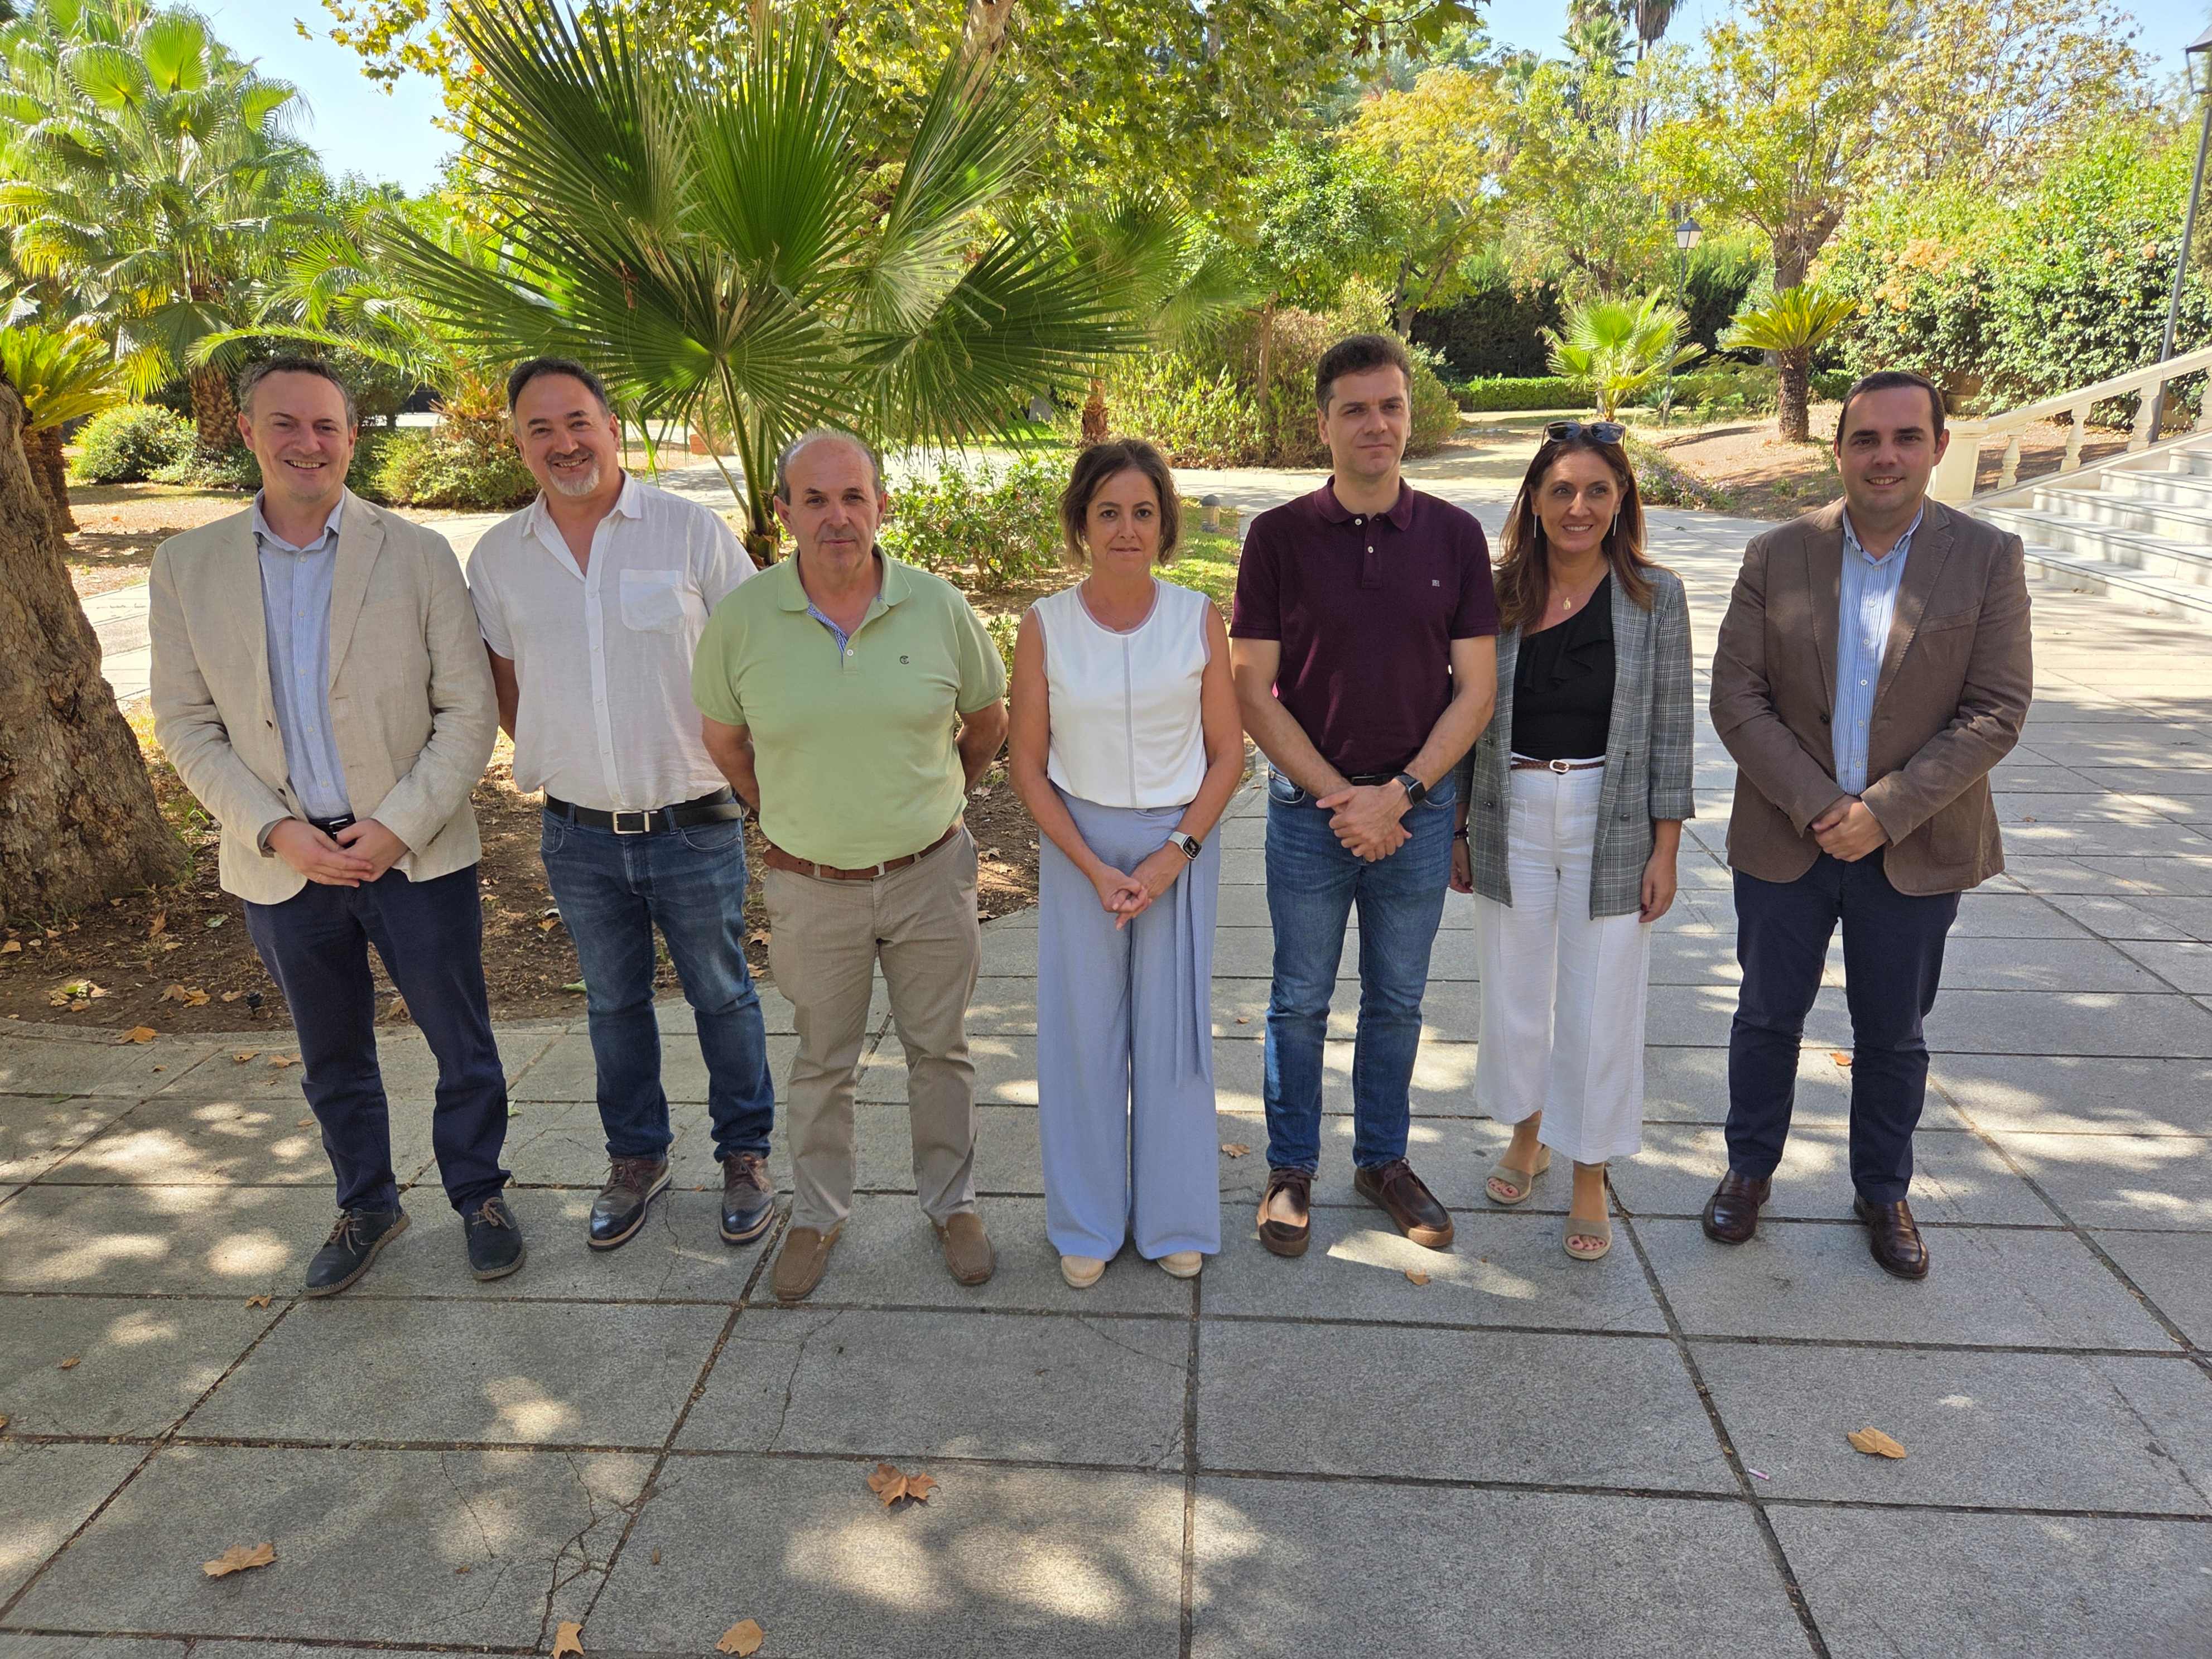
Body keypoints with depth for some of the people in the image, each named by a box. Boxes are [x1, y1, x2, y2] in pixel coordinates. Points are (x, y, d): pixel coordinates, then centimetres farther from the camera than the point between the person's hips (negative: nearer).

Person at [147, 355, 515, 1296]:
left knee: (463, 1045, 8)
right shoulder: (186, 567, 2)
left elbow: (468, 712, -5)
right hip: (286, 860, 2)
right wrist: (277, 831, -10)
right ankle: (366, 1205, 38)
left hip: (416, 853, -2)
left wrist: (398, 825, -14)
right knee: (332, 1058, 18)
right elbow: (185, 724, 3)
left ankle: (479, 1194, 31)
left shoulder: (418, 555, -4)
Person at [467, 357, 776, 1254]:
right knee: (612, 1003, 17)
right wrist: (550, 755, 8)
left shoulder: (691, 530, -8)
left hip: (694, 825, -3)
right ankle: (636, 1158, 36)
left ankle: (746, 1155, 30)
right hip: (579, 836, 3)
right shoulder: (498, 556, 1)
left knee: (722, 995, 11)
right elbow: (503, 675, 15)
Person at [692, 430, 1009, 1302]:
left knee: (939, 1048, 15)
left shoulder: (937, 605, -8)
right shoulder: (742, 619, -9)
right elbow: (724, 740, 7)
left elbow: (988, 719, 8)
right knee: (822, 1062, 15)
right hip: (812, 885, 0)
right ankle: (816, 1215, 37)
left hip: (929, 875, 1)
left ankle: (950, 1202, 36)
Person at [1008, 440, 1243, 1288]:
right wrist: (1093, 867, -10)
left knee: (1174, 1028, 7)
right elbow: (1027, 763, -2)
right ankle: (1088, 1224, 27)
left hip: (1179, 844, 0)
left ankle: (1177, 1218, 28)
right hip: (1078, 844, 0)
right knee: (1082, 1032, 7)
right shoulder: (1045, 626, -5)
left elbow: (1228, 753, -1)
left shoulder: (1199, 620, -4)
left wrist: (1172, 855, -11)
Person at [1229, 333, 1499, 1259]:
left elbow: (1476, 691, -1)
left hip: (1418, 810, 2)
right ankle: (1291, 1170, 27)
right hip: (1309, 809, -1)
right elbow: (1254, 693, -6)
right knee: (1299, 1002, 10)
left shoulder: (1454, 537, 0)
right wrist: (1339, 797, -12)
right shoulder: (1280, 537, -5)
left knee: (1397, 1002, 15)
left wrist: (1398, 794, -12)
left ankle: (1384, 1160, 33)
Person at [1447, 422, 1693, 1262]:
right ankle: (1528, 1135, 39)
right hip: (1512, 822, 2)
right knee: (1513, 995, 14)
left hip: (1612, 828, -1)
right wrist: (1457, 830, 4)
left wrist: (1666, 850, -4)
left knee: (1600, 1006, 6)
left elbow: (1672, 728, -1)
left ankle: (1590, 1177, 25)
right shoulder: (1497, 595, 0)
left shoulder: (1657, 597, -3)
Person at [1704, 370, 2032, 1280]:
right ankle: (1750, 1169, 33)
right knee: (1768, 1017, 13)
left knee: (1893, 1036, 14)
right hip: (1785, 841, 1)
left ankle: (1884, 1194, 34)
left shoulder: (1989, 558, -4)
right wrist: (1815, 805, -15)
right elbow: (1737, 697, -6)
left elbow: (1997, 710, -8)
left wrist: (1885, 812, -17)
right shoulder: (1776, 555, -3)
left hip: (1914, 850, 0)